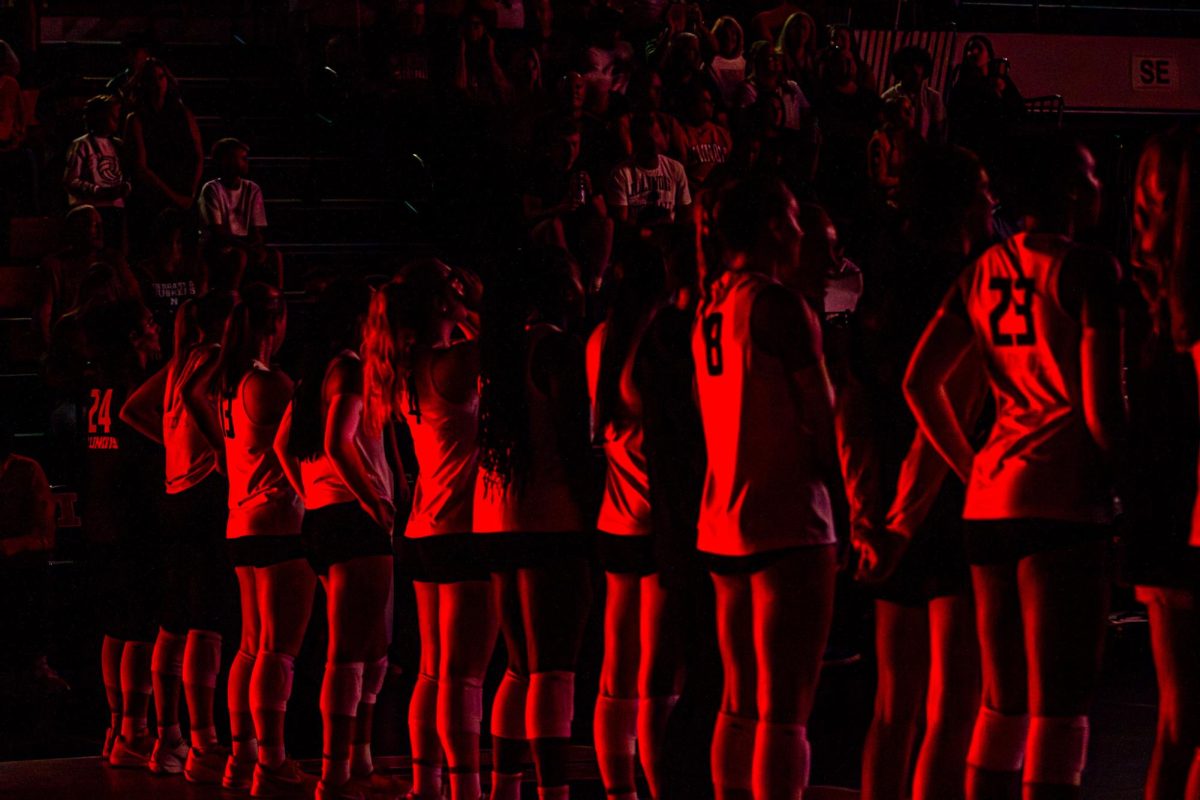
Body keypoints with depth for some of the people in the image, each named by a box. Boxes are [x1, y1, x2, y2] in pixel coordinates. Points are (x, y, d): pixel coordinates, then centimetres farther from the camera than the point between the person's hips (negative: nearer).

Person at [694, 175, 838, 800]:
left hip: (723, 522, 9)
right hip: (787, 522, -9)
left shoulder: (710, 308, 12)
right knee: (785, 708, -9)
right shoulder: (778, 307, -13)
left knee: (740, 702, 14)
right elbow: (823, 421, -11)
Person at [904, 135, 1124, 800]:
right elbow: (1101, 406, -14)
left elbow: (919, 382, 12)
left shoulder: (986, 272, 11)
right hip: (1062, 499, -7)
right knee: (1060, 704, -5)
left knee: (1003, 700, 15)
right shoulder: (1087, 271, -9)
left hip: (990, 497, 7)